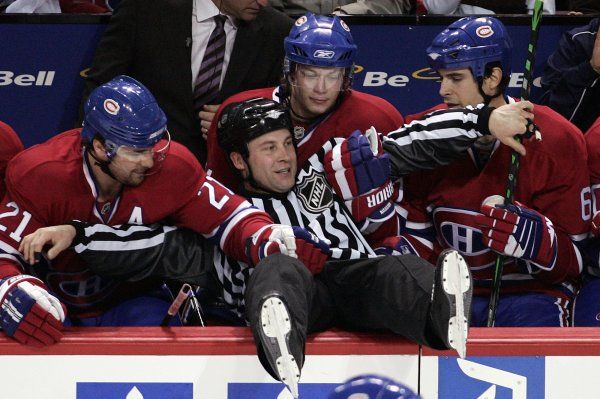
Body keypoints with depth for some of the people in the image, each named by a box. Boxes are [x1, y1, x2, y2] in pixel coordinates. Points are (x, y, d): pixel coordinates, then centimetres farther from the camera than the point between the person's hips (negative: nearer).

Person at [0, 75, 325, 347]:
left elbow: (226, 217, -10)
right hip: (56, 306, -2)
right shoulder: (39, 176, -23)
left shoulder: (171, 168, -14)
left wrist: (273, 242, -32)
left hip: (131, 300, 2)